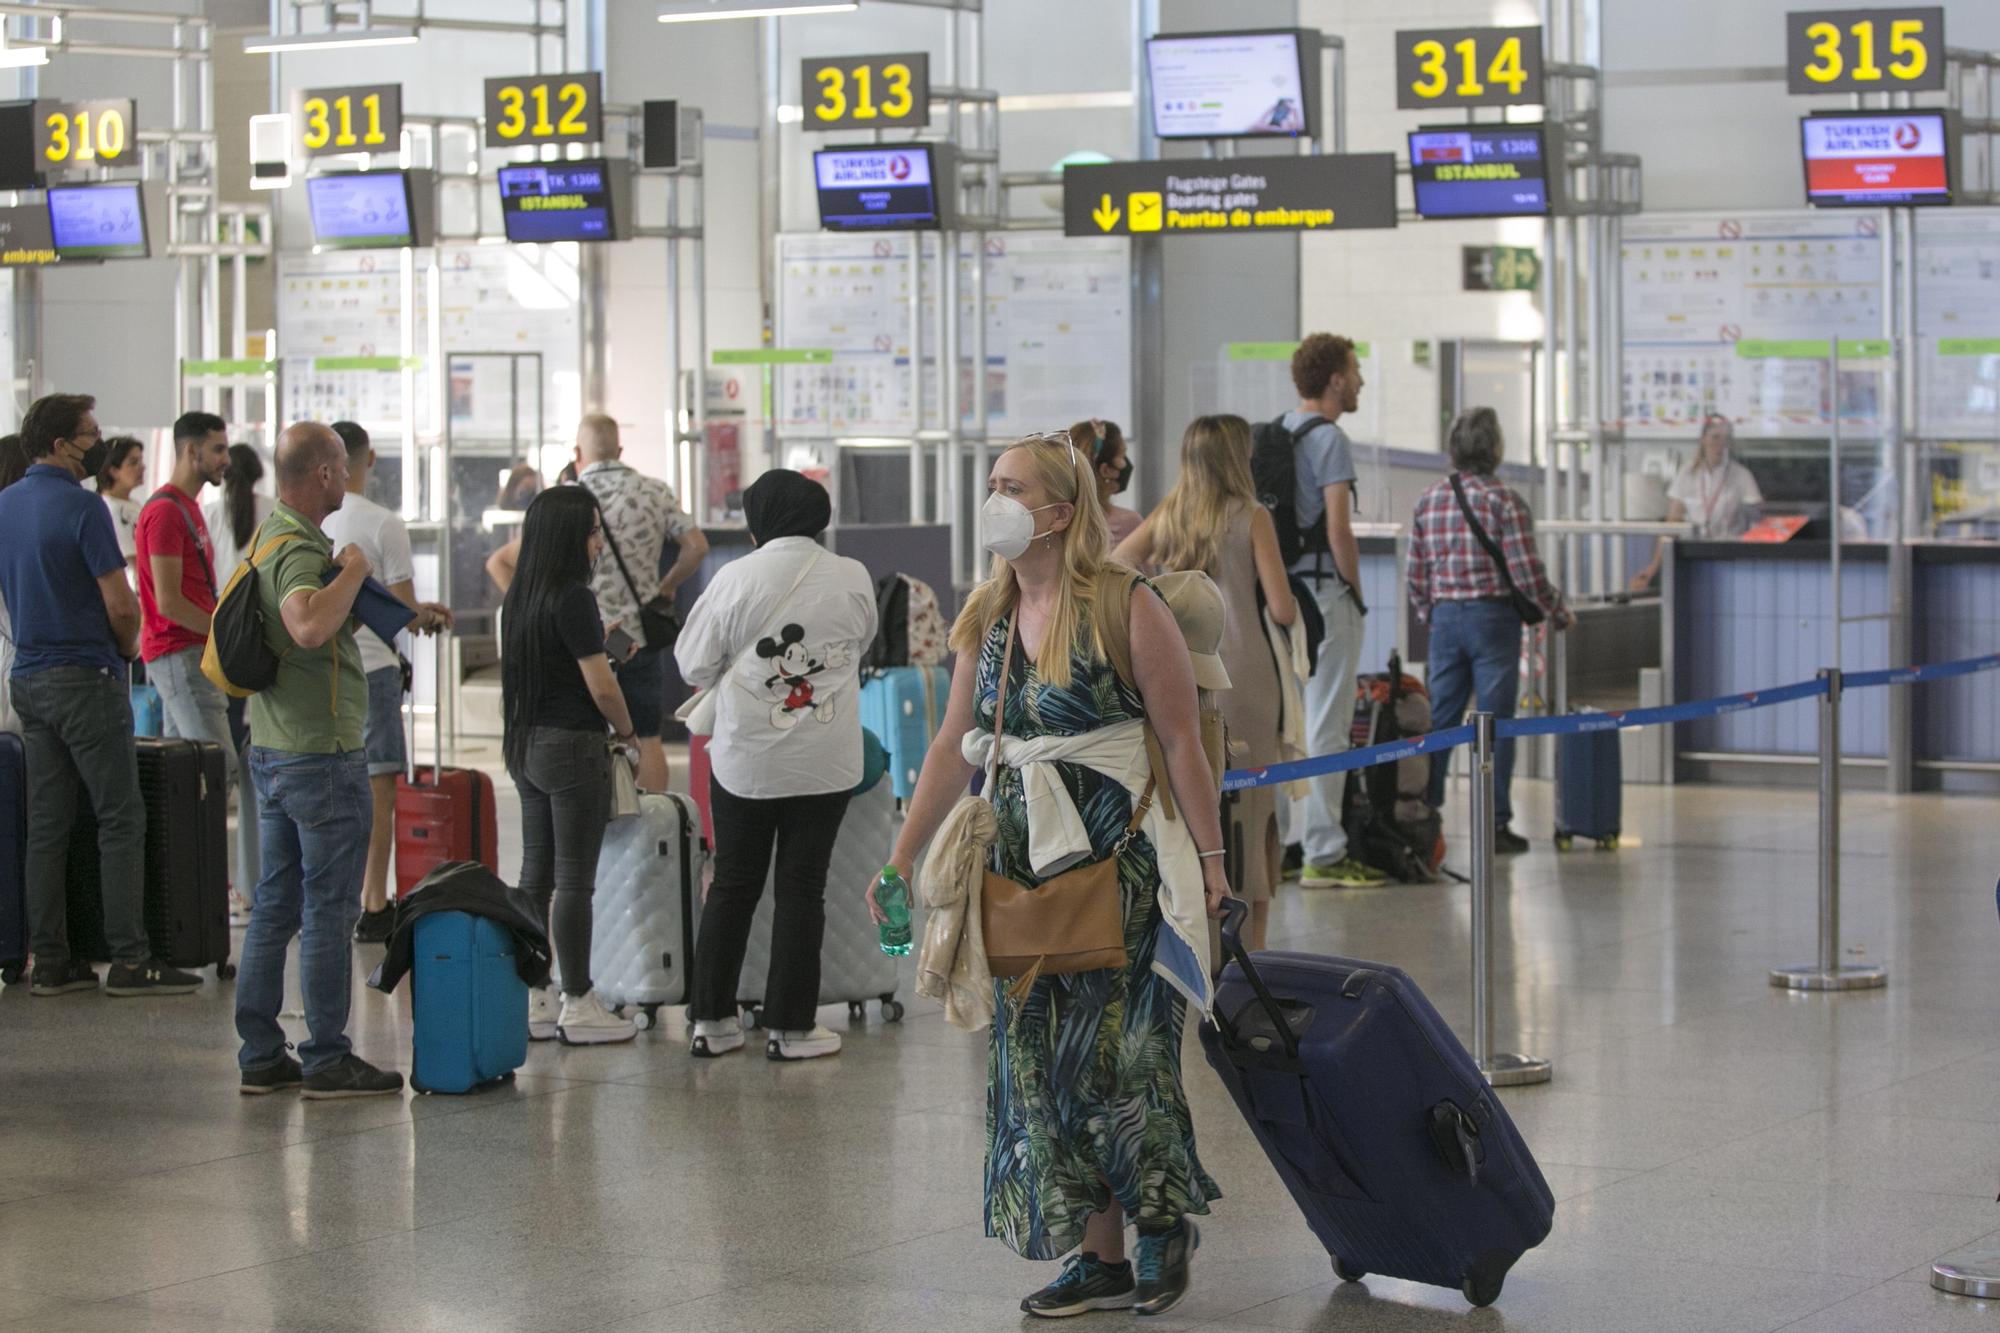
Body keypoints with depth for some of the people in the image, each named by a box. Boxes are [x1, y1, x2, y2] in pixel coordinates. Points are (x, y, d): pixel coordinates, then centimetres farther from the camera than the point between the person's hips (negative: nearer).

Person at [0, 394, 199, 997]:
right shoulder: (80, 507, -15)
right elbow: (121, 606, -16)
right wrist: (126, 646, 3)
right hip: (85, 676, -8)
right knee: (120, 818, -4)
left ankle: (49, 961, 10)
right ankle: (130, 959, -5)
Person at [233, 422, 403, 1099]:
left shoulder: (271, 537, 13)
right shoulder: (298, 549, -19)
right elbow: (309, 626, -39)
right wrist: (354, 568, -25)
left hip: (273, 750, 10)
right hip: (322, 753, -10)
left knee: (276, 902, 12)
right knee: (329, 910, -3)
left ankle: (260, 1055, 16)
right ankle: (327, 1060, 0)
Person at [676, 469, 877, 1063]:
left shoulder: (735, 579, -9)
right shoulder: (853, 579, -6)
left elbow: (695, 664, -1)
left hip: (744, 758, 0)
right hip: (824, 762, 0)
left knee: (732, 886, 10)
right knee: (802, 887, 7)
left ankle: (711, 1022, 14)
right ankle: (790, 1027, 9)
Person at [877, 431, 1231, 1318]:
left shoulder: (1126, 610, -11)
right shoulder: (986, 619, 8)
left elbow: (1182, 741, -10)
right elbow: (955, 745, 13)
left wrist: (1210, 860, -12)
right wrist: (901, 857, 11)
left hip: (1122, 862, -7)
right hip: (1028, 863, 7)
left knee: (1112, 1049, -5)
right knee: (1039, 1057, 4)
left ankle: (1165, 1225, 16)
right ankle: (1099, 1258, 11)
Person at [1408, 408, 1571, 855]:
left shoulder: (1429, 499, 5)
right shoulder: (1504, 500, -11)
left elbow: (1416, 576, 8)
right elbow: (1527, 574, -13)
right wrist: (1559, 613, 1)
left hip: (1445, 618, 5)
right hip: (1493, 617, -5)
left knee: (1439, 719, 9)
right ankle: (1494, 825, 1)